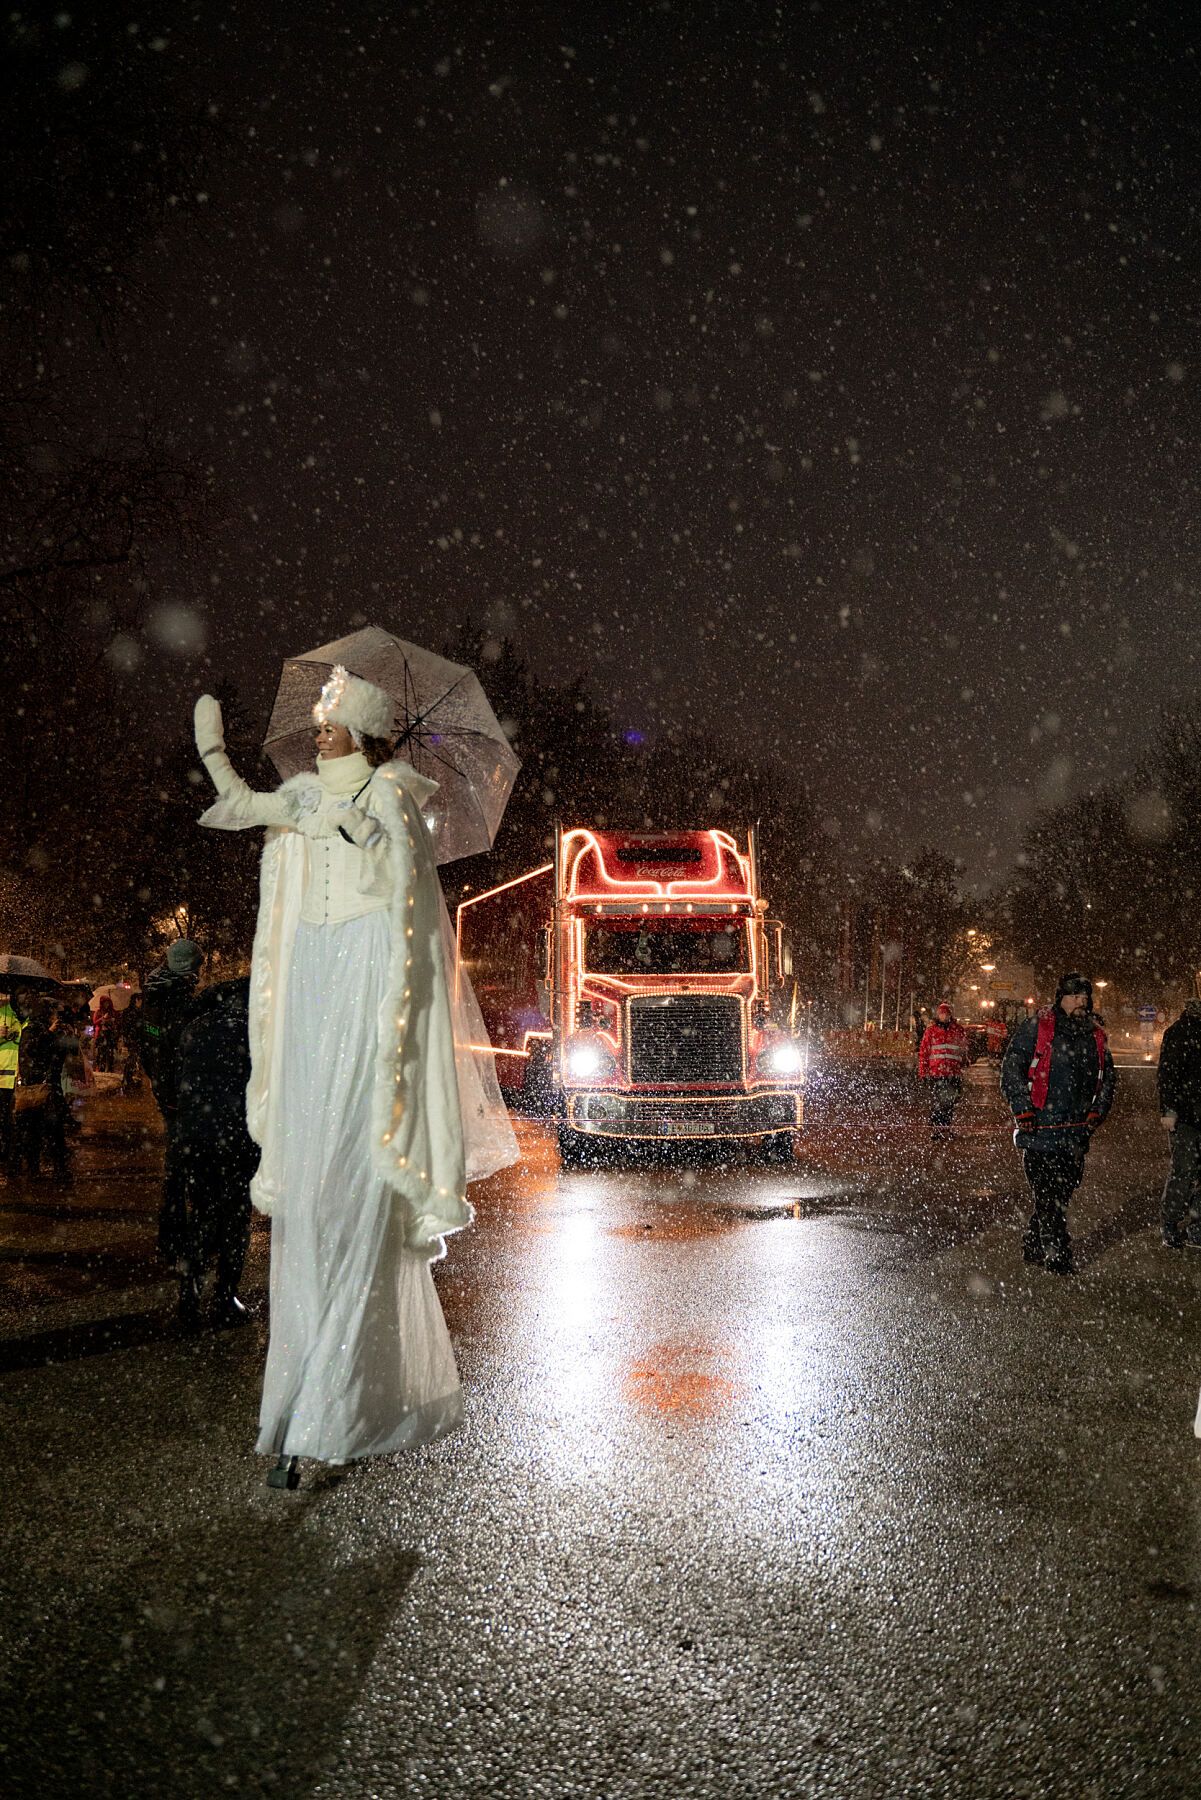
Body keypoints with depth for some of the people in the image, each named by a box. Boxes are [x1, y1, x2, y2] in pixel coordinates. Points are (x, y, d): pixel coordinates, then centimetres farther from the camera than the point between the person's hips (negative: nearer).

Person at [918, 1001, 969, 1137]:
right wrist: (922, 1072, 2)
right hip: (935, 1072, -1)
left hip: (953, 1073, 2)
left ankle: (946, 1129, 15)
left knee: (951, 1102, 3)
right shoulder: (930, 1030, 6)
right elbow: (923, 1052, 6)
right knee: (936, 1102, -5)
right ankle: (935, 1130, 0)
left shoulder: (958, 1030, 9)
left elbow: (964, 1049, 20)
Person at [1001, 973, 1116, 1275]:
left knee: (1063, 1190, 9)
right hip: (1039, 1127, -5)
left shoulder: (1096, 1036, 13)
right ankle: (1057, 1256, 0)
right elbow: (1011, 1068, -6)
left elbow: (1108, 1079, 22)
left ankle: (1033, 1247, 25)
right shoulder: (1035, 1028, -3)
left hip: (1076, 1131, 5)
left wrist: (1097, 1111, 8)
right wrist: (1022, 1110, -13)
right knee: (1048, 1193, -8)